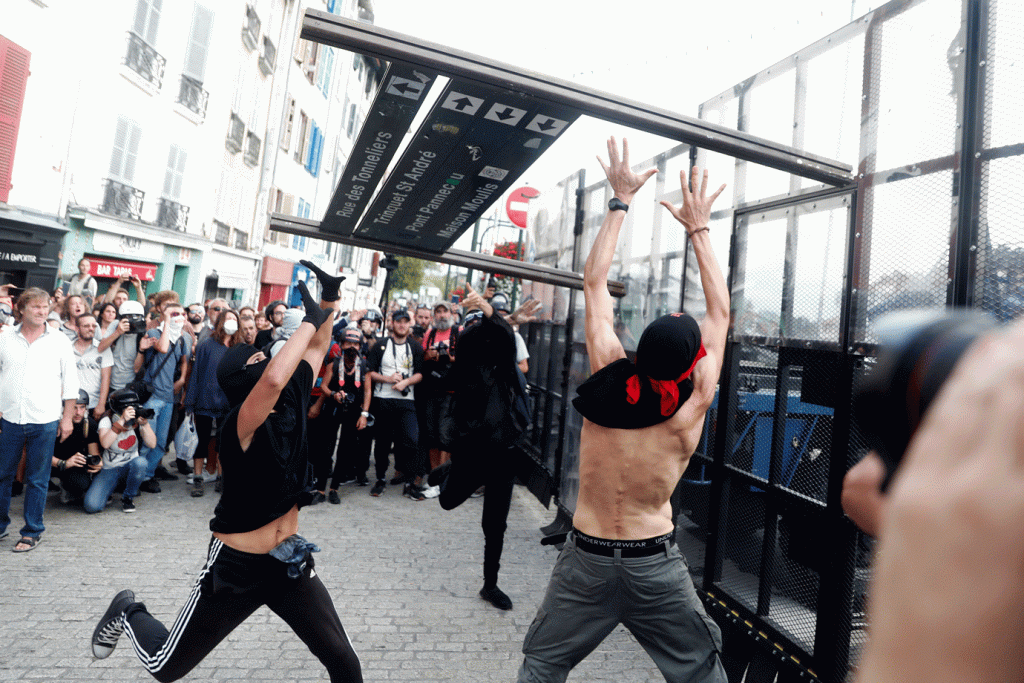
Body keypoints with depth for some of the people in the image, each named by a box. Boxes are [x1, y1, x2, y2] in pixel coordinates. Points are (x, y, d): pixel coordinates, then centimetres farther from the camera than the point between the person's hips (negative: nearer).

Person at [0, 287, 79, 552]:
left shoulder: (59, 341, 2)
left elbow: (70, 382, 4)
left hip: (45, 421, -2)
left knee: (37, 479, 6)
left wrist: (67, 417, 1)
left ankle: (32, 531, 16)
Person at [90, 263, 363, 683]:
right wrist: (310, 318, -33)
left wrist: (330, 300, -8)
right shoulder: (240, 425, -24)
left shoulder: (292, 402, -5)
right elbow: (274, 379, -45)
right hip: (235, 567, -4)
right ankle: (128, 614, 48)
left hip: (290, 562, 5)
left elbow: (315, 349, 6)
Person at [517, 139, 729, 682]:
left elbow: (594, 282, -6)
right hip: (655, 564, 0)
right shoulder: (693, 404, -15)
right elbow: (720, 313, -1)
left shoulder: (609, 377, -16)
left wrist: (620, 203, 3)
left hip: (587, 559, 0)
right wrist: (698, 229, 7)